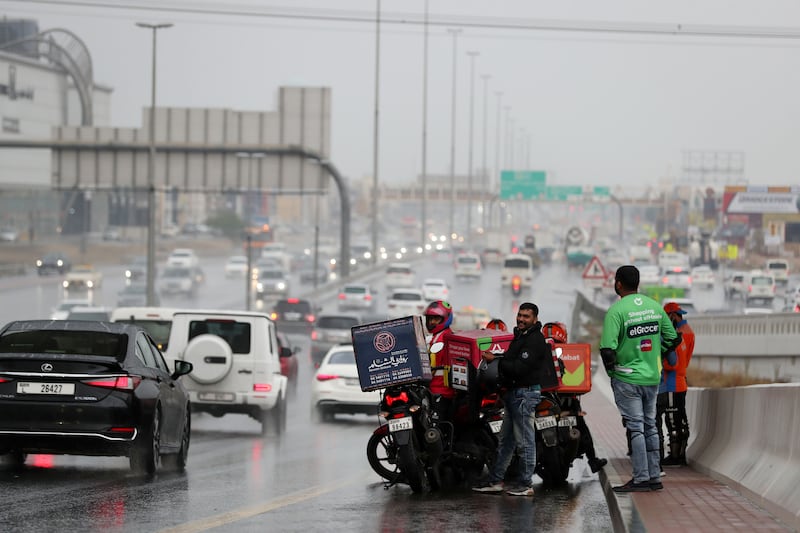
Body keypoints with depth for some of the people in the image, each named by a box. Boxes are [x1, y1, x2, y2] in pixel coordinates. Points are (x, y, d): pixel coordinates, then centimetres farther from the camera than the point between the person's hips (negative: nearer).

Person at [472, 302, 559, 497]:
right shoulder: (520, 336, 17)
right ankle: (495, 481, 17)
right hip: (514, 392, 10)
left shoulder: (535, 340, -14)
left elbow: (519, 368, -22)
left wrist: (495, 361, -17)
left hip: (526, 392, -10)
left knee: (524, 441, -5)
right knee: (506, 440, 13)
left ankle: (527, 485, -1)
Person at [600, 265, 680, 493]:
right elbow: (673, 339, 10)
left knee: (635, 428, -3)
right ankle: (655, 476, 16)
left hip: (627, 379, -6)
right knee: (650, 426, 14)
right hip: (652, 377, 6)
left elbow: (607, 348, -21)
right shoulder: (655, 306, 4)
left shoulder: (616, 311, -15)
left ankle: (641, 479, -3)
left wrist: (611, 371, -2)